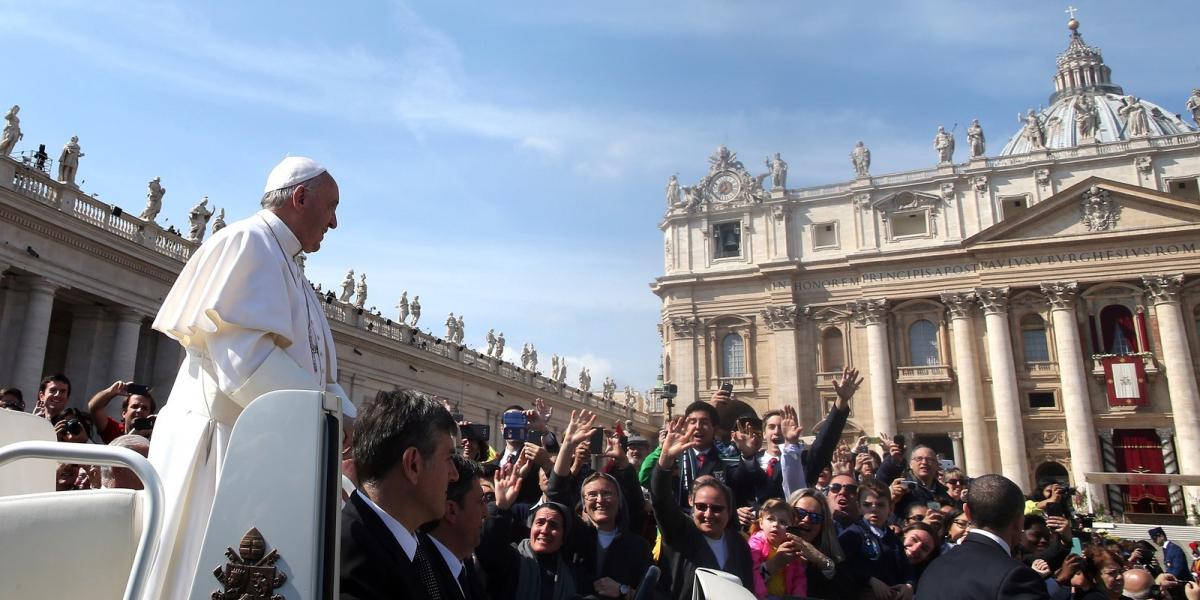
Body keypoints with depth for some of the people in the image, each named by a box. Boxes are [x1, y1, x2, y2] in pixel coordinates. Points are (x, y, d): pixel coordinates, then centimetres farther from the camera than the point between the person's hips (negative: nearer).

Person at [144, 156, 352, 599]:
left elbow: (316, 371, 17)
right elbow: (244, 357, -22)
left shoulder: (284, 264, 20)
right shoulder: (248, 242, -9)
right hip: (226, 445, -9)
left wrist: (351, 423, 2)